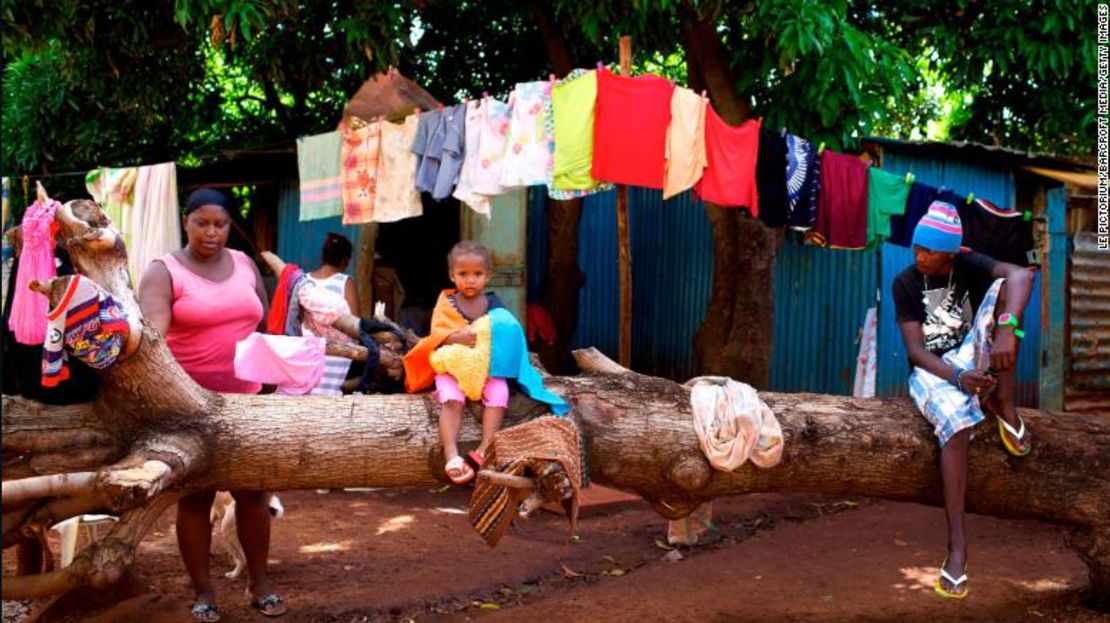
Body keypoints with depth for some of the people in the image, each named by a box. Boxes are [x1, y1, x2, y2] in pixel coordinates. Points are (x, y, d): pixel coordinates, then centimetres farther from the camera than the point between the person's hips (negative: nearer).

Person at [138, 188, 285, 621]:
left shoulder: (243, 264, 10)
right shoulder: (164, 271, -6)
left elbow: (265, 324, 19)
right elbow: (152, 330, -23)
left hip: (245, 398, 4)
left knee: (253, 492, 8)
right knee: (195, 497, 4)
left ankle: (260, 584, 21)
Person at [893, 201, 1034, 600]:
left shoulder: (968, 266, -6)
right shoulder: (906, 283, -7)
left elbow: (1020, 275, -27)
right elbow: (915, 349, -14)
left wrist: (1006, 327, -47)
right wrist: (958, 378, -32)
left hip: (973, 358, 2)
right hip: (932, 371, -2)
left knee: (1004, 287, -23)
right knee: (956, 425, -37)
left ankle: (1003, 406, -23)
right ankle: (957, 545, -37)